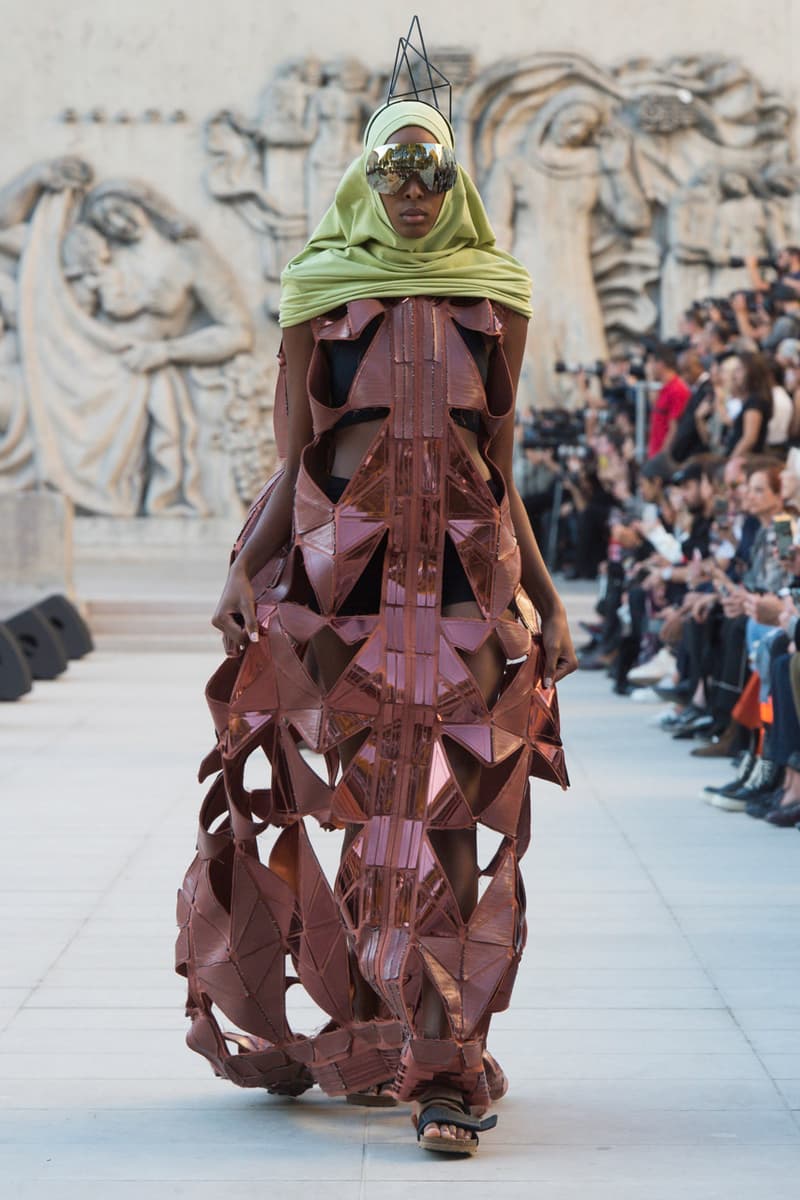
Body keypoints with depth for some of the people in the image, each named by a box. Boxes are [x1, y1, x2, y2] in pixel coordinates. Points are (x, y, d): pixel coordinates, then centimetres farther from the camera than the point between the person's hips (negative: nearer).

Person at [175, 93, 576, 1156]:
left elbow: (500, 469, 13)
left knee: (450, 818, -6)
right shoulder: (323, 295, 5)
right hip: (344, 574, 0)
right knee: (387, 815, 2)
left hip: (468, 578, 1)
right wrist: (253, 576, -1)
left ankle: (441, 1069, -4)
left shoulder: (495, 301, 9)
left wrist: (542, 594, 11)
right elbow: (296, 457, 6)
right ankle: (439, 1057, 16)